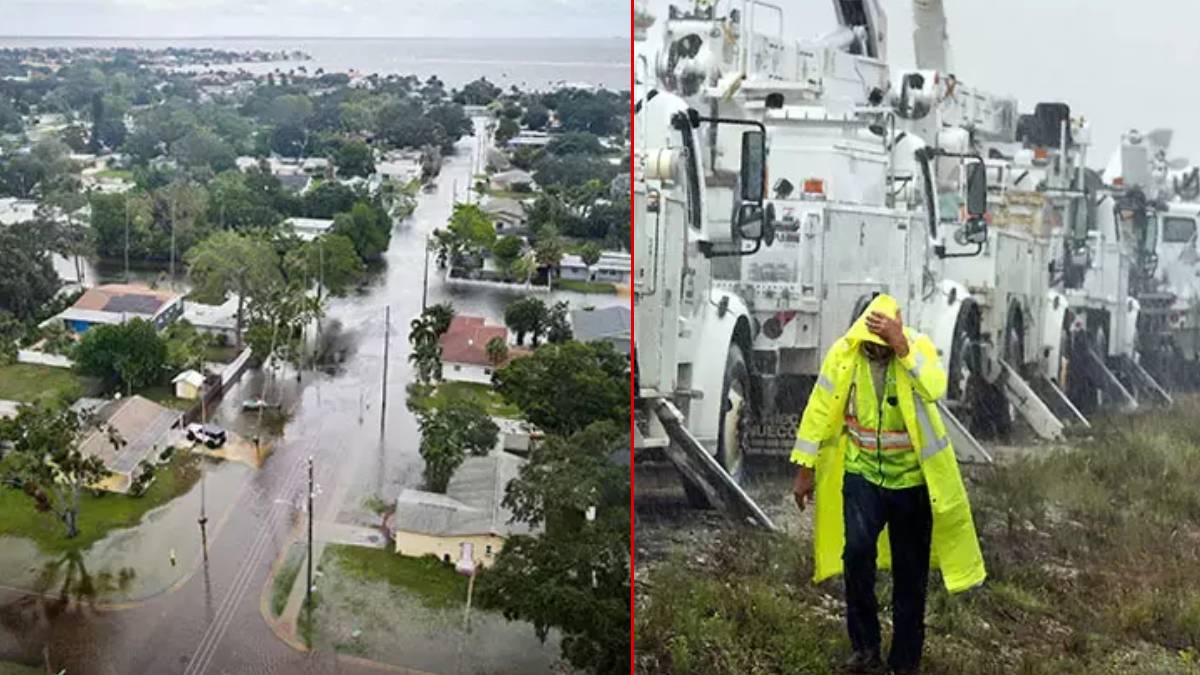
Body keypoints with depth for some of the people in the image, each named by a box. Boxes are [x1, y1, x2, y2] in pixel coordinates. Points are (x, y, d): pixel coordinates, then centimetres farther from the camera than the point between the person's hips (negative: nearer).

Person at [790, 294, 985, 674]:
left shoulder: (918, 346, -13)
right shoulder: (843, 353, -10)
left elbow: (936, 390, -32)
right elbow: (819, 410, -3)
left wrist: (902, 348, -39)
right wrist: (805, 468, -1)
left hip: (911, 478, 0)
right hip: (862, 473, 0)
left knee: (910, 572, 8)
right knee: (857, 552, -21)